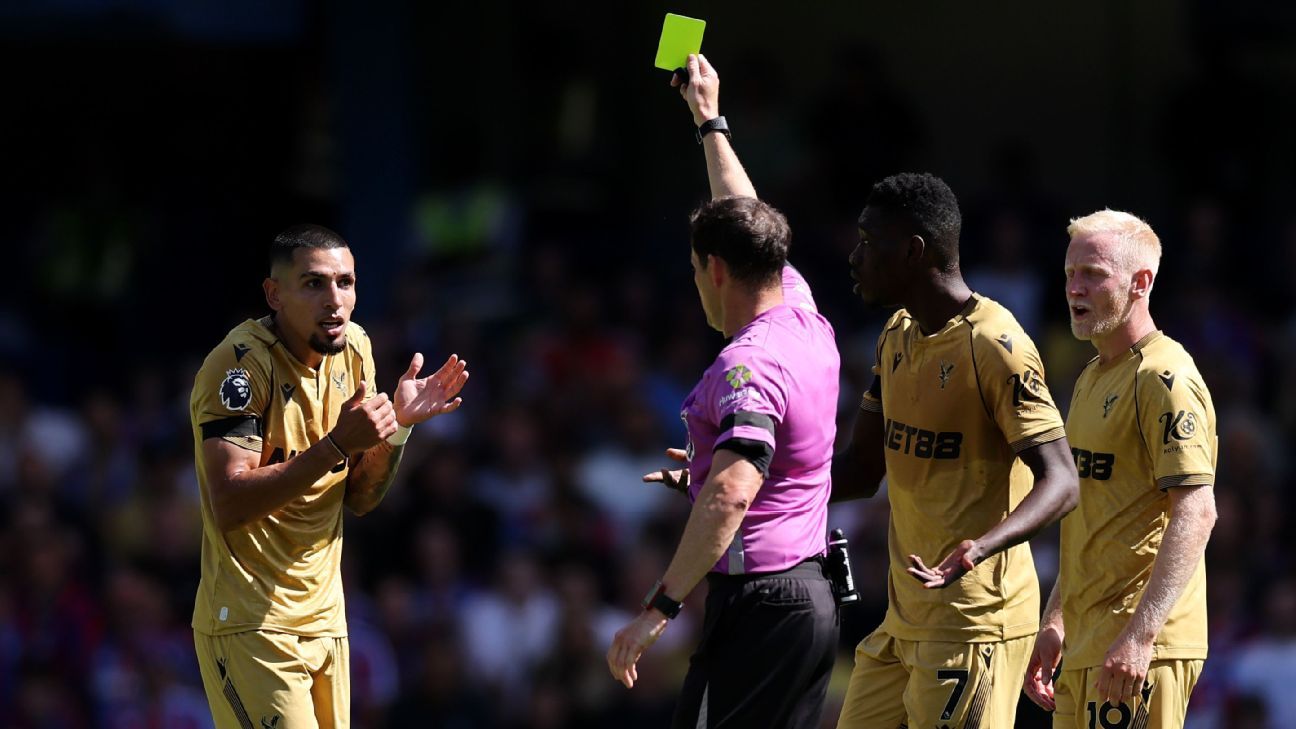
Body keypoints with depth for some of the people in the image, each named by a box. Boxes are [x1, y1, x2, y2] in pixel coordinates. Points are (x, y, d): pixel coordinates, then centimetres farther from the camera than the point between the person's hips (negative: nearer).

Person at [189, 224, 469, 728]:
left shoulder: (353, 350, 7)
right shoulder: (240, 364, -15)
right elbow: (228, 506, -26)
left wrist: (398, 426, -5)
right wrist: (336, 445, -28)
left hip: (324, 621, 7)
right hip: (250, 625, -7)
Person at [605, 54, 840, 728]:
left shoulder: (749, 364, -16)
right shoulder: (805, 316, 11)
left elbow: (731, 494, -29)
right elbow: (745, 219, 29)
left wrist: (660, 608, -30)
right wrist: (708, 118, 41)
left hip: (757, 605, -10)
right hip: (813, 598, 10)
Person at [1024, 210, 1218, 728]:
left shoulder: (1164, 378, -12)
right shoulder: (1094, 378, 19)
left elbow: (1196, 513, -20)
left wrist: (1140, 633, -26)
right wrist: (1055, 623, 22)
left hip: (1138, 651, -10)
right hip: (1086, 645, 10)